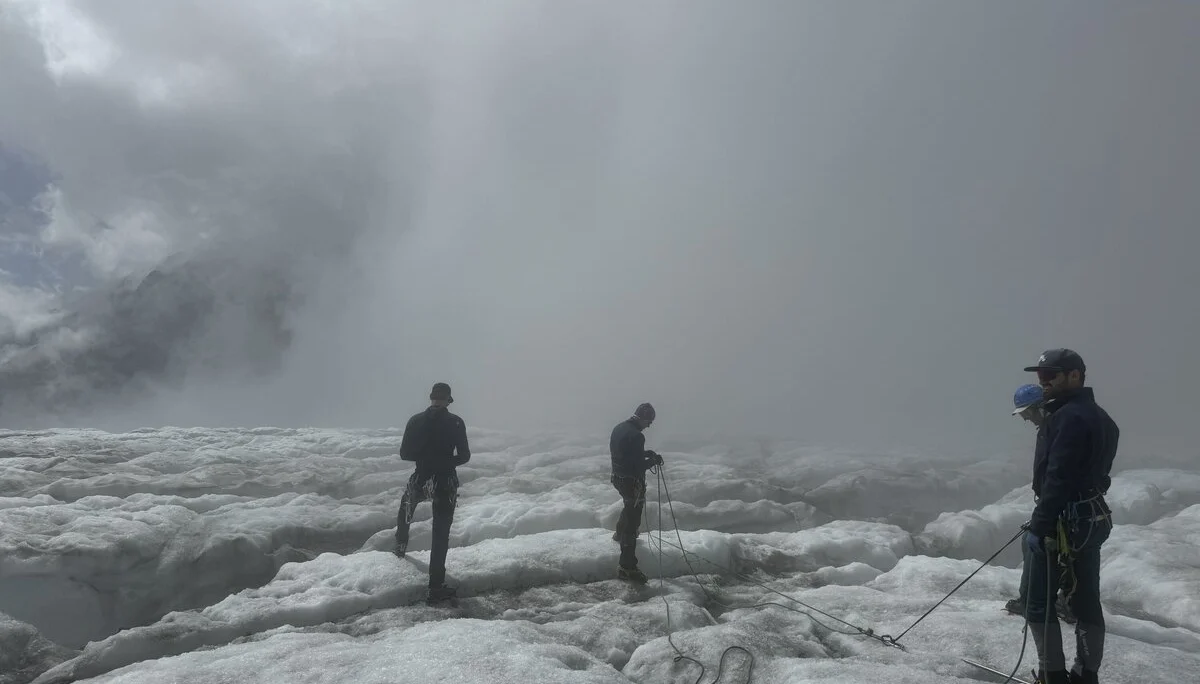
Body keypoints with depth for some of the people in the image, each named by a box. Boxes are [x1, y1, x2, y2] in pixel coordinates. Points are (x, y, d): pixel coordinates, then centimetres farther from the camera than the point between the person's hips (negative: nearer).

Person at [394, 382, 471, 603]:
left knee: (406, 507, 36)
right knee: (440, 534, 3)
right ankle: (436, 586, 2)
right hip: (446, 483, -2)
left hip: (421, 480, 2)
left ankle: (401, 547, 52)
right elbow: (464, 456, -7)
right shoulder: (456, 423, -9)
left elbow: (404, 454, 0)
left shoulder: (416, 420, -4)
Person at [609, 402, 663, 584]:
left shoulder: (619, 428, 2)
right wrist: (654, 460, -8)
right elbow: (638, 466, -24)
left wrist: (644, 453, 11)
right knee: (632, 520, -4)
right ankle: (627, 566, -1)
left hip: (618, 478, 10)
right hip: (632, 482, -10)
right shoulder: (636, 436, -26)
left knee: (629, 507, 35)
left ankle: (620, 533, 60)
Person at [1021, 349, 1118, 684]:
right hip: (1093, 518, 10)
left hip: (1066, 521, -10)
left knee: (1039, 603, -1)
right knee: (1086, 601, 14)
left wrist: (1040, 525, -22)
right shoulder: (1099, 417, 14)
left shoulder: (1068, 417, -18)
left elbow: (1058, 477, -23)